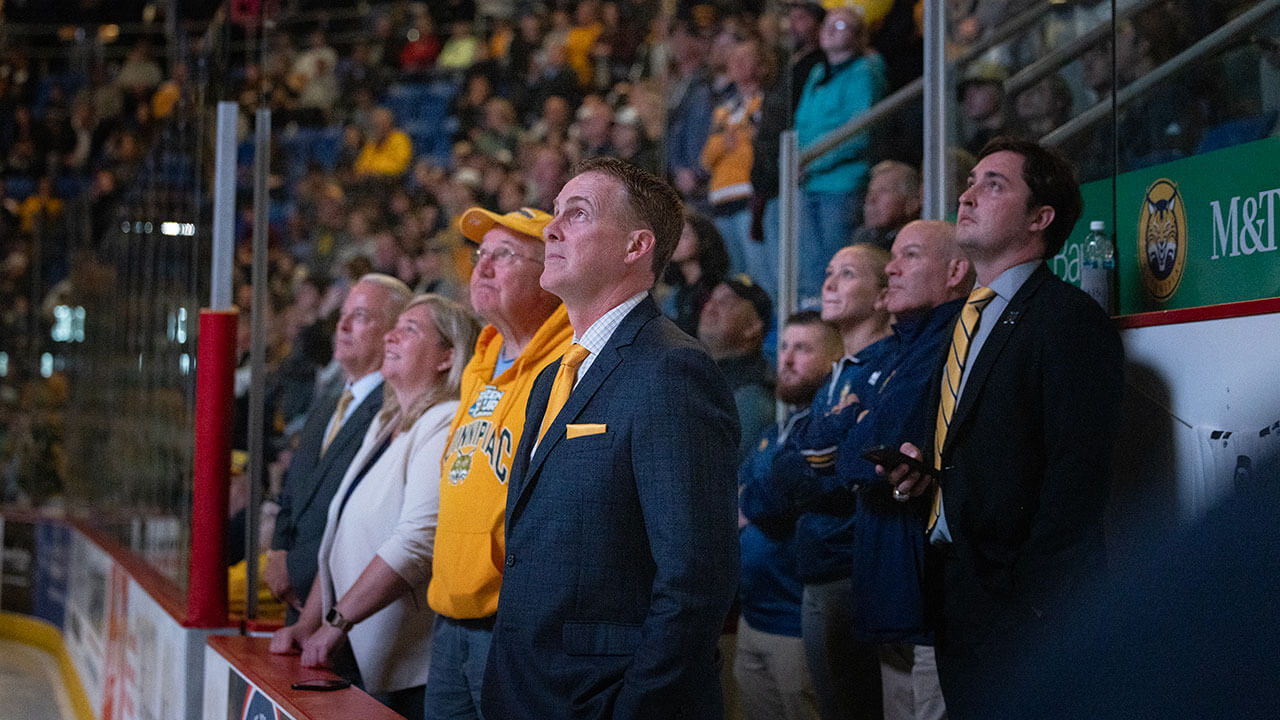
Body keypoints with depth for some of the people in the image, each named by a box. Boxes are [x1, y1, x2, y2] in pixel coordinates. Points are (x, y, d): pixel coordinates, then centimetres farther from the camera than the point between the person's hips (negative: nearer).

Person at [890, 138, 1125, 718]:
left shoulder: (1071, 320, -12)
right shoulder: (965, 320, 16)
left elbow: (1075, 480, -19)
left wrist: (1031, 612, -23)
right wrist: (922, 469, 3)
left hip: (1020, 606, -8)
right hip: (956, 603, 8)